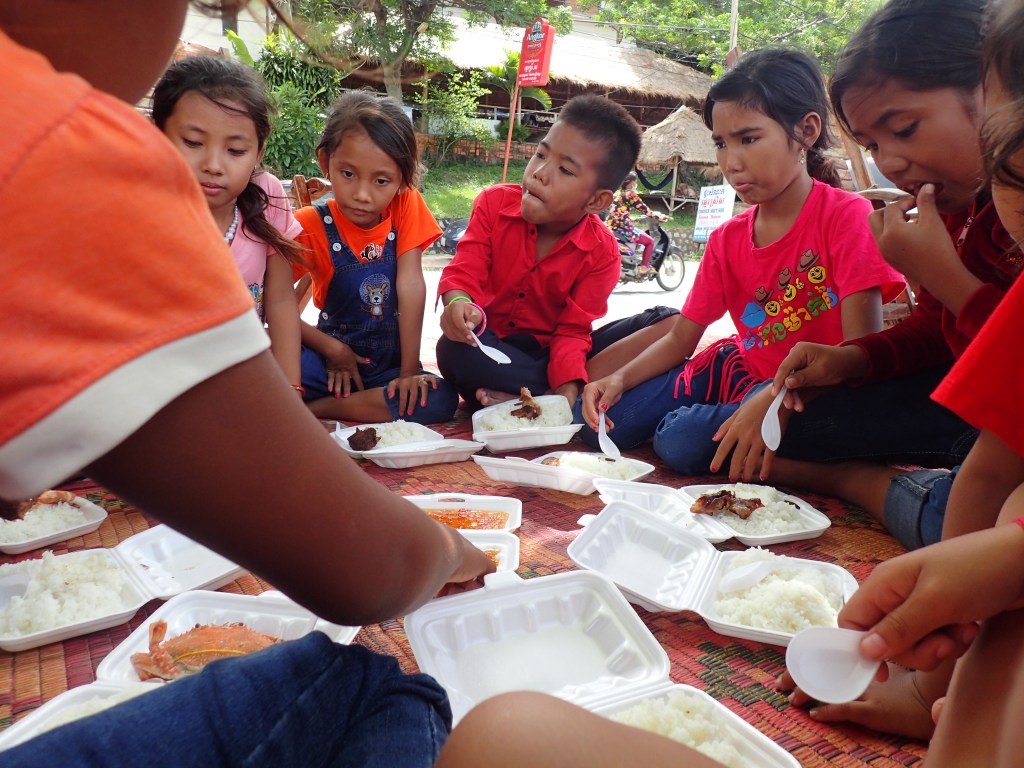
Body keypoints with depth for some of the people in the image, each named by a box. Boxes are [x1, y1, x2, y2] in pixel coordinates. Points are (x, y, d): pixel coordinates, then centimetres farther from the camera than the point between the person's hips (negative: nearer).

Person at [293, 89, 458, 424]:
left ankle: (313, 409, -18)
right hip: (335, 361, -3)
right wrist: (331, 349, -19)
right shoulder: (310, 224, -11)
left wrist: (409, 371, -19)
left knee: (443, 399, -29)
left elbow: (411, 284, -15)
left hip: (390, 367, 3)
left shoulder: (406, 205, -9)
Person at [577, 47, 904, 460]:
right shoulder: (726, 240, 2)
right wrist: (618, 379, -14)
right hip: (742, 372, 6)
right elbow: (679, 338, 4)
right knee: (601, 420, -3)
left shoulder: (847, 216, -16)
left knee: (683, 442, -30)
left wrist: (770, 402, -34)